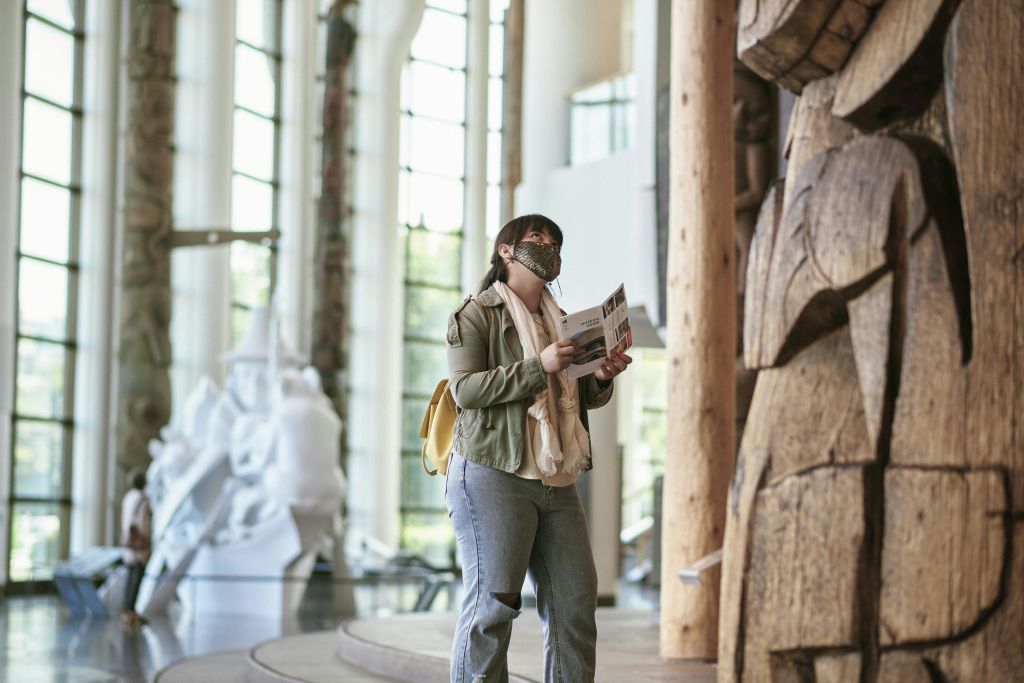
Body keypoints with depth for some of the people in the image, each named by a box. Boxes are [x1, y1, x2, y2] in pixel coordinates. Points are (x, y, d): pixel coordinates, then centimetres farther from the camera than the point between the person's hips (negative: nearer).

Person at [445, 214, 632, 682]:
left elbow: (581, 399, 27)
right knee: (493, 602, -9)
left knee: (576, 601, 1)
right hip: (492, 477, -7)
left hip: (556, 486, 7)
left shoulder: (559, 322, 22)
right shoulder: (477, 315, 1)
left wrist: (602, 379, 4)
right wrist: (539, 367, -20)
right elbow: (465, 388, -12)